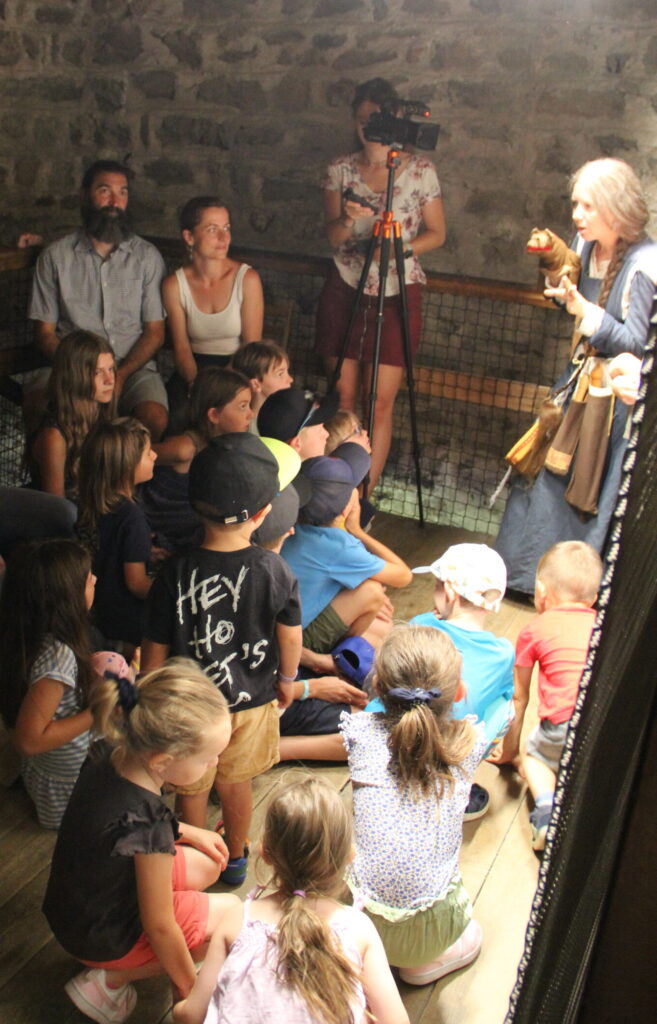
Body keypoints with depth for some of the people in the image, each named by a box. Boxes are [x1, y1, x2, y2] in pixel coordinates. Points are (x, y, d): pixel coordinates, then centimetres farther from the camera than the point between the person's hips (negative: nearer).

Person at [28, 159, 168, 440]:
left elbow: (155, 331, 4)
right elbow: (45, 332, 6)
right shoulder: (55, 256, 7)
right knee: (37, 411, -32)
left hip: (134, 367, 0)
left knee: (156, 419, -31)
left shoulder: (147, 256, 8)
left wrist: (121, 374, -13)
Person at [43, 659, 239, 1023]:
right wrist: (191, 988, -7)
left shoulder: (106, 754, -17)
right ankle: (109, 979, 3)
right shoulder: (147, 827, -38)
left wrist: (189, 832, 8)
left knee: (207, 864, 16)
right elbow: (160, 927, -23)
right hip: (100, 936, -7)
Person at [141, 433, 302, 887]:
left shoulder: (176, 573, -23)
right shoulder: (273, 569, -21)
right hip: (253, 700, 1)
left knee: (193, 788, 22)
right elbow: (291, 635, -8)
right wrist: (286, 680, 11)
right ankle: (236, 858, 47)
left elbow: (155, 650, -13)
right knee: (236, 782, 25)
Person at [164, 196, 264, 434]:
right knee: (179, 414, -29)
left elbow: (252, 345, -7)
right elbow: (181, 347, -3)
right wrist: (196, 383, -22)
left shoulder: (247, 278, -7)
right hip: (195, 368, 1)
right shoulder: (174, 285, -1)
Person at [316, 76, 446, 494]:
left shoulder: (421, 170, -2)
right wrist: (347, 218, -25)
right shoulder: (340, 170, 4)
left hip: (398, 295, -2)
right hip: (345, 290, 2)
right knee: (345, 394, 5)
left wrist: (399, 246, -15)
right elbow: (333, 237, -2)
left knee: (380, 400, -4)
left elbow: (436, 234, 3)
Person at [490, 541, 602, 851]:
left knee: (534, 756, 26)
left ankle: (546, 807, 0)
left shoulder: (535, 630, 12)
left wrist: (510, 751, 33)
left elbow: (518, 699, 18)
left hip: (568, 725, -4)